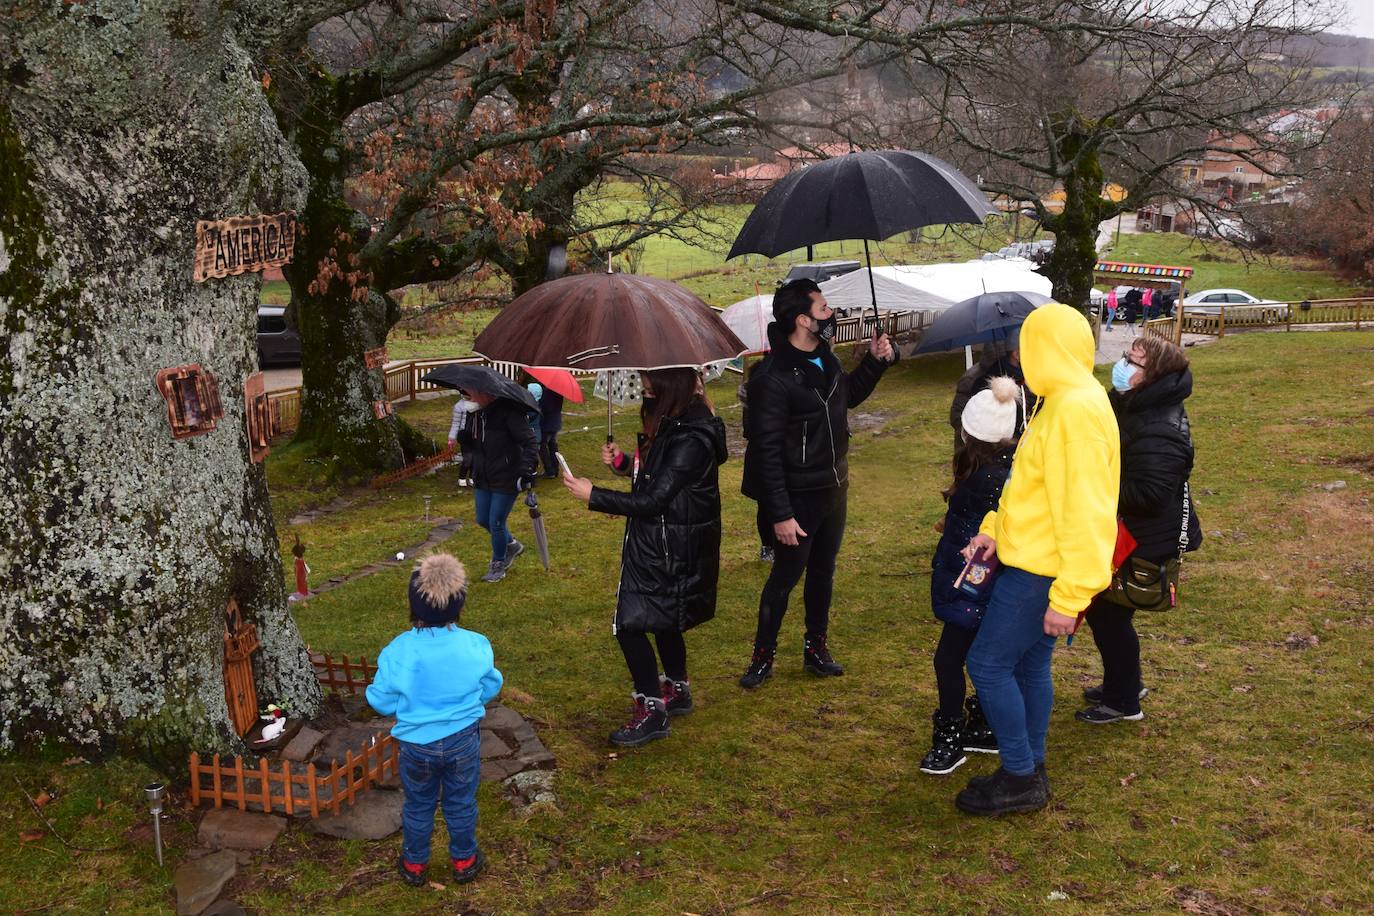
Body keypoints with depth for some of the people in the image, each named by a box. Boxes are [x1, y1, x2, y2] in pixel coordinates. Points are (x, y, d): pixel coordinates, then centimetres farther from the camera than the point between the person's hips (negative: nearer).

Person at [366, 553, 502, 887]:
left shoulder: (398, 652, -22)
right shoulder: (476, 646, -18)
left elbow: (381, 702, -11)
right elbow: (490, 688, -1)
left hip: (417, 744, 0)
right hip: (463, 740, 1)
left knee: (418, 806, 21)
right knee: (461, 804, 21)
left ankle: (415, 865, 39)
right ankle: (464, 860, 38)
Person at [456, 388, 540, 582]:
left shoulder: (508, 411, -21)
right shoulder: (476, 413, 3)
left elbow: (529, 443, -22)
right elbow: (470, 445, 13)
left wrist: (527, 469, -35)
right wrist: (463, 437, -10)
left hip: (506, 480, -8)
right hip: (483, 479, 8)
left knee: (496, 523, 1)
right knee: (483, 520, 16)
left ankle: (498, 564, 24)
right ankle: (512, 545, 41)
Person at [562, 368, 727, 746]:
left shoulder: (690, 441, -26)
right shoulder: (674, 425, 4)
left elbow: (652, 501, -26)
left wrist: (592, 495, -20)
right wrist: (623, 462, 1)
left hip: (669, 551, -10)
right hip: (661, 544, 10)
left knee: (630, 624, -6)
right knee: (662, 619, 23)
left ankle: (652, 711, 7)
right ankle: (677, 691, 41)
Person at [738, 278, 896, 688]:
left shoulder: (825, 359, 3)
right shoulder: (773, 377, -23)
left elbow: (849, 395, 25)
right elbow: (767, 450, -23)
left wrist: (874, 361, 8)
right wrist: (780, 514, -24)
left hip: (834, 489, 8)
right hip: (798, 498, -8)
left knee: (823, 572, 18)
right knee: (785, 577, 4)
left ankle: (816, 649, 33)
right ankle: (763, 657, 21)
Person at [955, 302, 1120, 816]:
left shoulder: (1077, 410, -22)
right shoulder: (1061, 402, 11)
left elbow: (1084, 510, -26)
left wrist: (1069, 597, -26)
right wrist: (994, 529, 7)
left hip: (1040, 572, -10)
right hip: (1030, 558, 10)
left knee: (988, 664, -3)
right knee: (1030, 665, 16)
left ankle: (1020, 779, 9)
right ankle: (1028, 773, 28)